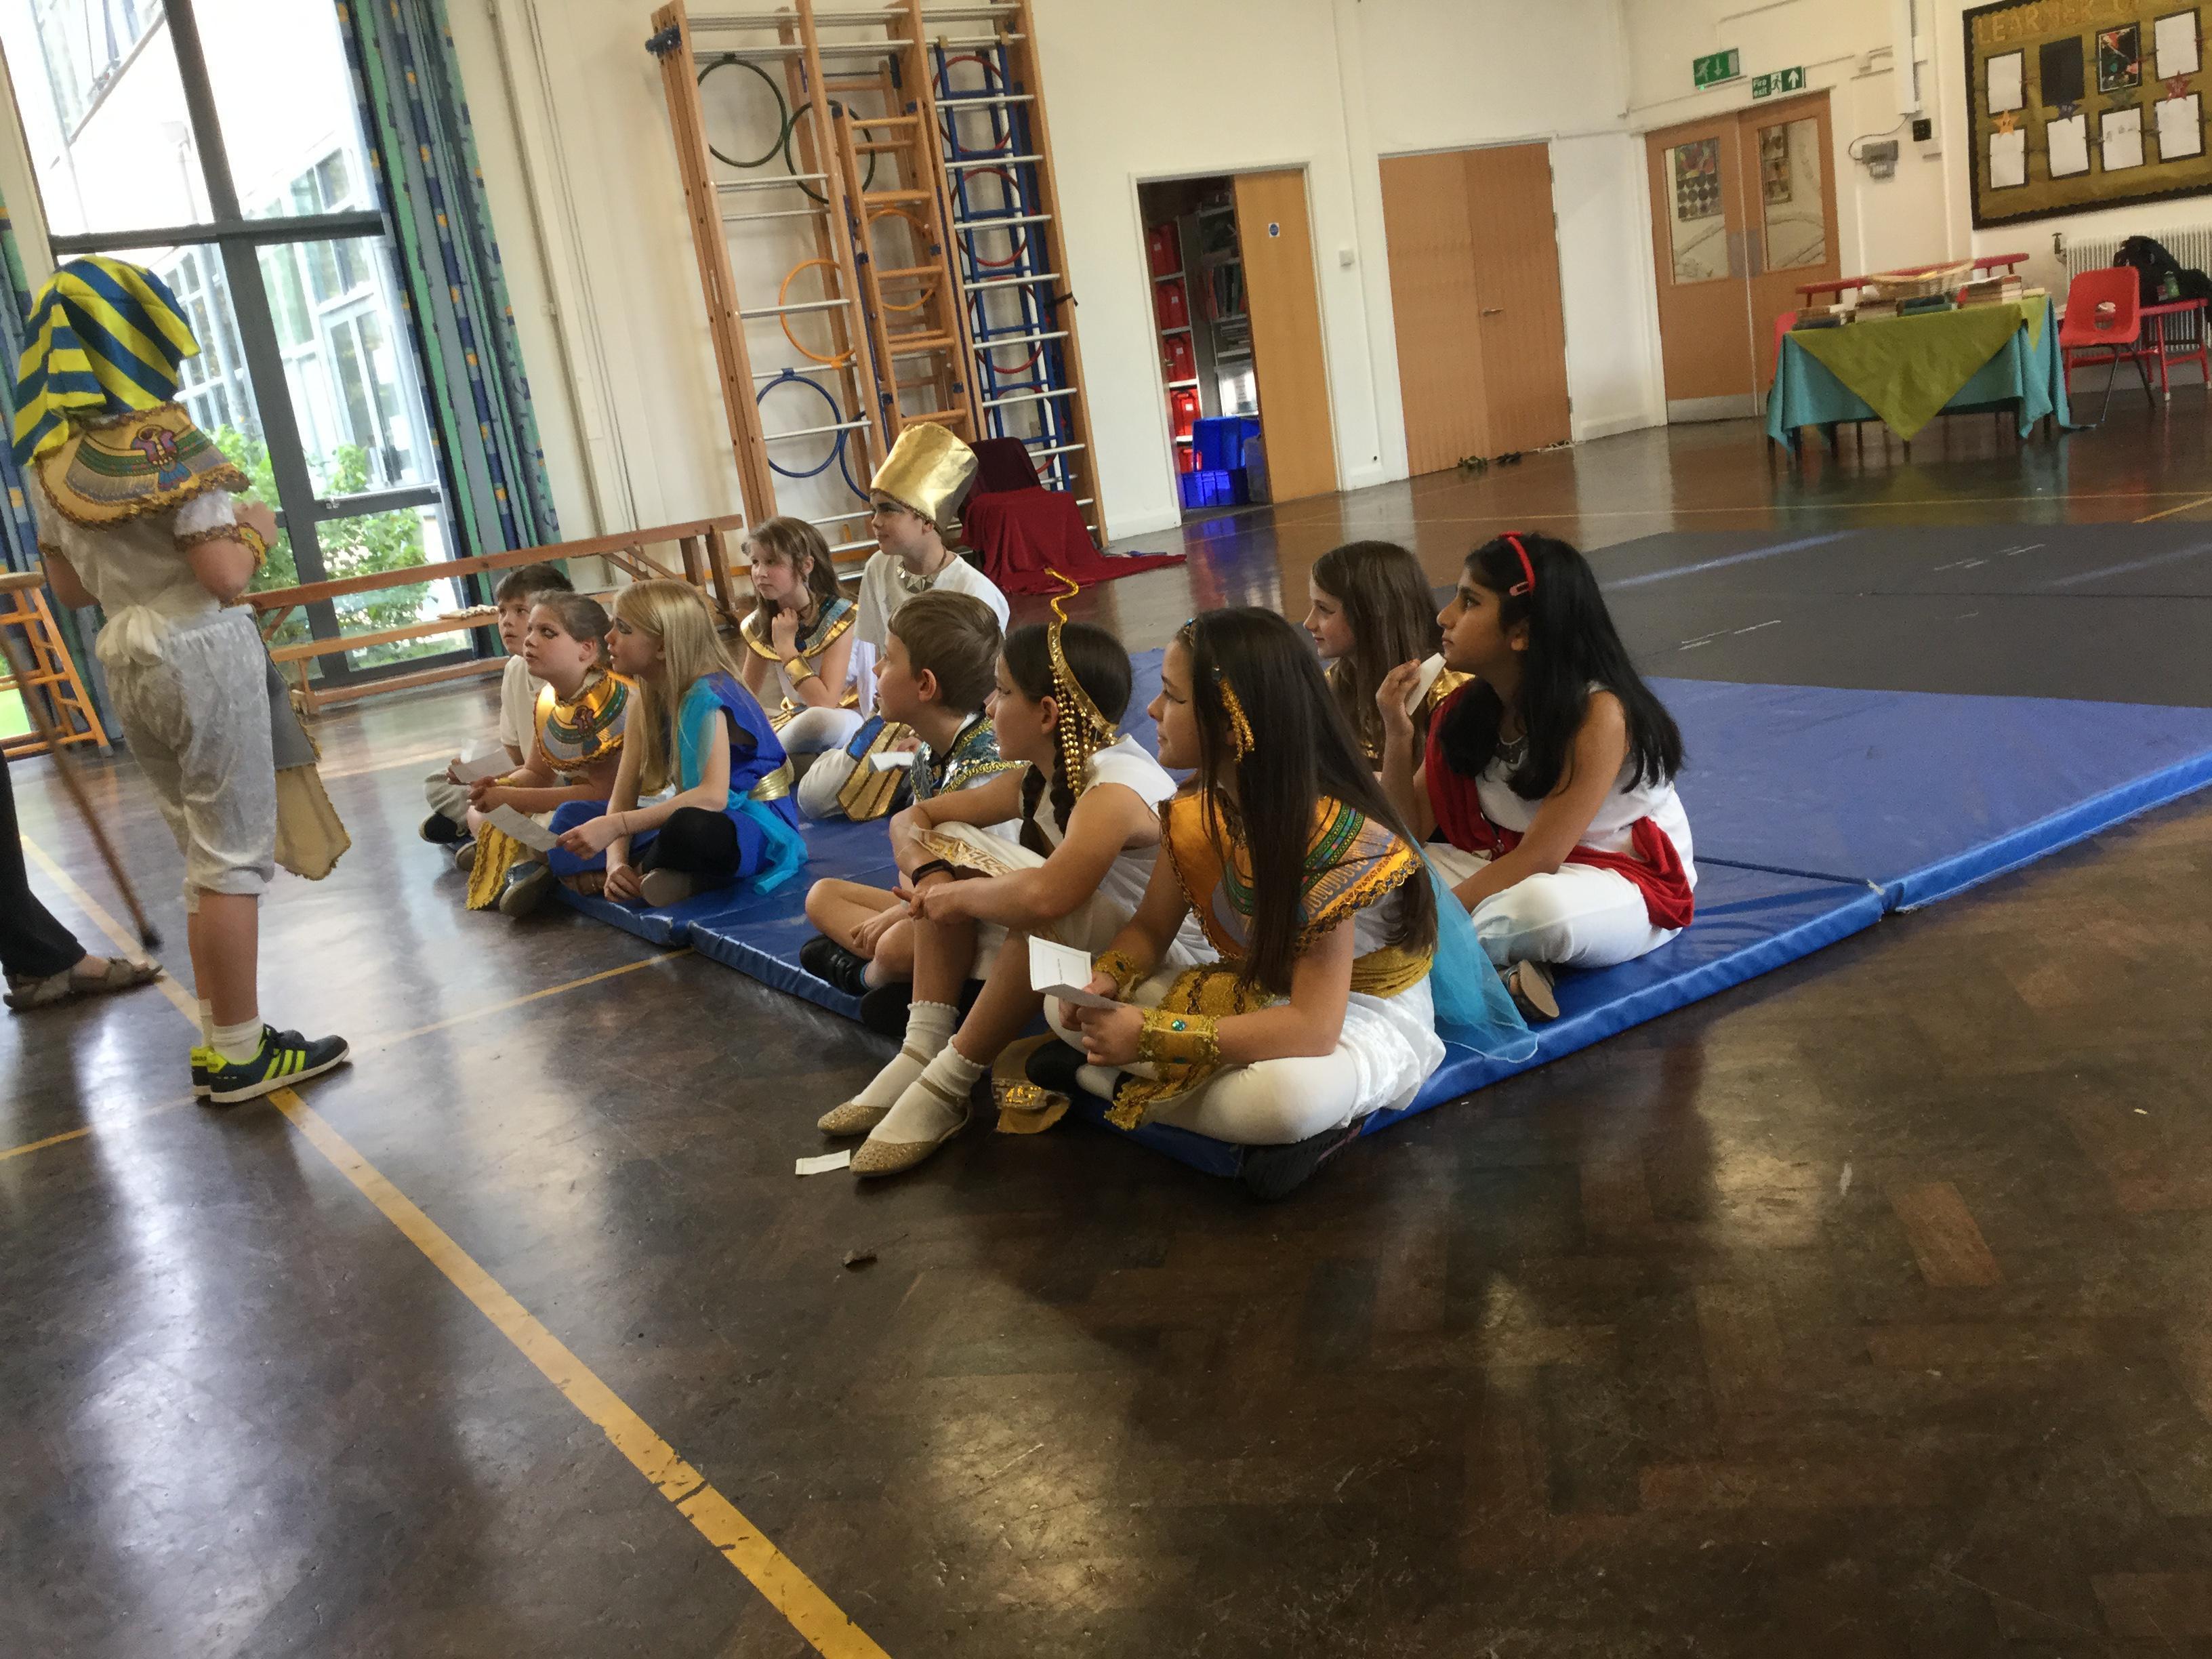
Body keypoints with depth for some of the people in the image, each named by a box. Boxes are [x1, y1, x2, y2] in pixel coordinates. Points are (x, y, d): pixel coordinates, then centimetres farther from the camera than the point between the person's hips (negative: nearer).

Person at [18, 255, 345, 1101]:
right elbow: (225, 576, -21)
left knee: (203, 856, 16)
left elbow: (70, 588, 14)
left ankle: (219, 1041, 20)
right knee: (234, 858, 0)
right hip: (202, 657, -8)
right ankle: (238, 1053, 5)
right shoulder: (165, 442, -14)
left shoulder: (54, 457, 8)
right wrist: (254, 526, -3)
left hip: (127, 668, 8)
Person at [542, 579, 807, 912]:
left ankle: (645, 869, -12)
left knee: (690, 827, -42)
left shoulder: (708, 697, -20)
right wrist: (616, 862, -20)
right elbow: (623, 795, -1)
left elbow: (713, 796, -34)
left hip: (758, 827, -9)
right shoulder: (649, 704, 5)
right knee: (573, 816, 5)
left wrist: (614, 825, -37)